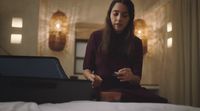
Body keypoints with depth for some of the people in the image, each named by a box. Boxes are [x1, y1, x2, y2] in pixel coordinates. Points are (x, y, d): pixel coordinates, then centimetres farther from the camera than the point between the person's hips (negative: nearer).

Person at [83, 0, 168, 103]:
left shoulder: (136, 42, 7)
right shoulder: (96, 36, 4)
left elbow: (137, 79, 5)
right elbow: (86, 69, 8)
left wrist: (131, 77, -20)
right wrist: (91, 77, -16)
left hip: (127, 89, 5)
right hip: (102, 89, -4)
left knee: (161, 102, -28)